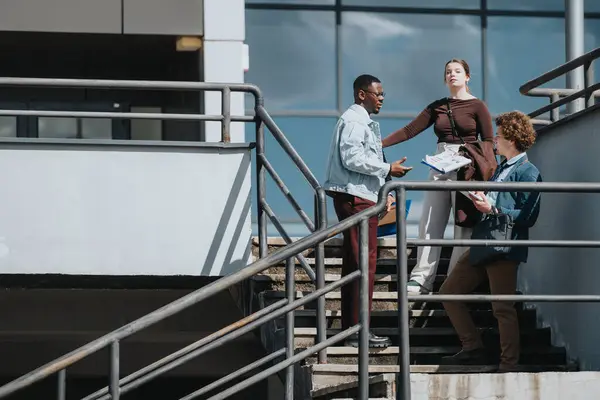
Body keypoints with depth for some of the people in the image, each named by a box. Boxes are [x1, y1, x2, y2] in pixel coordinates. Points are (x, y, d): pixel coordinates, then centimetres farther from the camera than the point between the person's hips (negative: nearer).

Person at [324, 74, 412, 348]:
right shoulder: (353, 121, -13)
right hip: (355, 198, -11)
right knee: (364, 262, -10)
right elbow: (352, 158, -22)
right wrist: (388, 169, -16)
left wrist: (383, 192, 19)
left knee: (354, 262, 13)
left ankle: (351, 327, 19)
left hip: (362, 196, 11)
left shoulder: (365, 122, 20)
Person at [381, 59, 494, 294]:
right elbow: (410, 130, 9)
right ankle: (421, 280, 3)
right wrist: (379, 144, -1)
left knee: (464, 226, -2)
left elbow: (488, 142, -4)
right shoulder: (438, 107, 13)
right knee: (429, 225, 1)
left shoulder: (477, 106, 0)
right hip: (439, 167, 5)